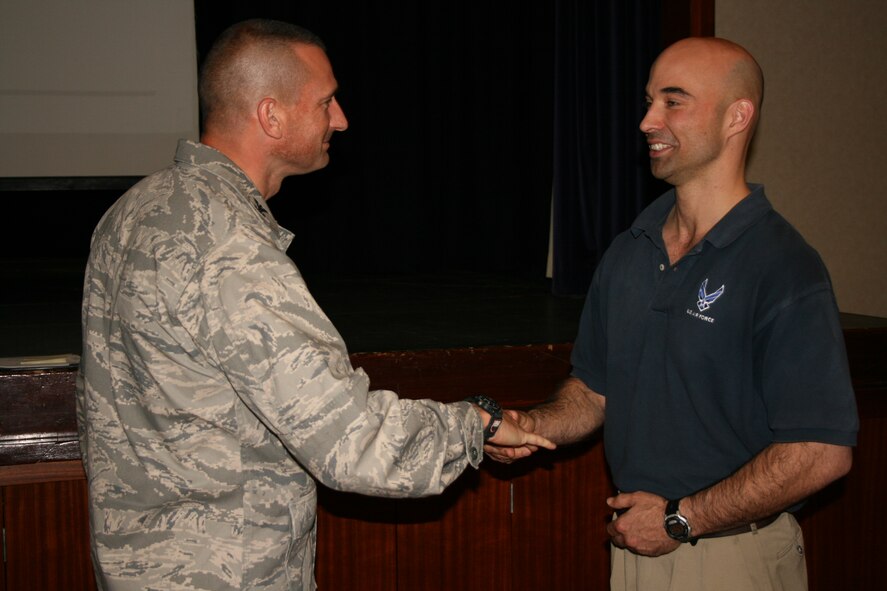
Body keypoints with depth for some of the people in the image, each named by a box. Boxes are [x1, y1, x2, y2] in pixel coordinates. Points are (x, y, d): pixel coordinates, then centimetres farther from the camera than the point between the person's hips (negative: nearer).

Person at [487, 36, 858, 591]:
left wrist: (681, 519, -17)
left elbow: (824, 451, -22)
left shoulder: (784, 268, -17)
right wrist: (533, 424, -7)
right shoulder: (628, 253, 5)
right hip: (635, 544, 6)